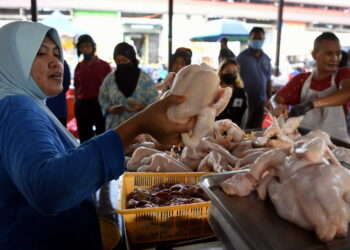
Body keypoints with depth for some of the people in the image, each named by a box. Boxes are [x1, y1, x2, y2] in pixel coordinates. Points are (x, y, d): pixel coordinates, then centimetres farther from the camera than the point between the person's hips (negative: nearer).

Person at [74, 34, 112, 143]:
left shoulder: (104, 65, 0)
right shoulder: (79, 67, 9)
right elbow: (77, 88, 14)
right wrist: (76, 103, 8)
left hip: (100, 104, -3)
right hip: (82, 105, 3)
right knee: (84, 139, 12)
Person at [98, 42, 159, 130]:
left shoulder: (145, 79, -2)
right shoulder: (109, 78, 5)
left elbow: (154, 104, -1)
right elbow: (103, 99, 13)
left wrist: (142, 107, -20)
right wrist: (110, 109, -8)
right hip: (114, 127, 2)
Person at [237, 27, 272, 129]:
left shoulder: (266, 59, 11)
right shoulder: (242, 57, -3)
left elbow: (268, 80, 15)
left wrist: (269, 99, 12)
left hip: (261, 100, 5)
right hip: (246, 99, -5)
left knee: (257, 128, 11)